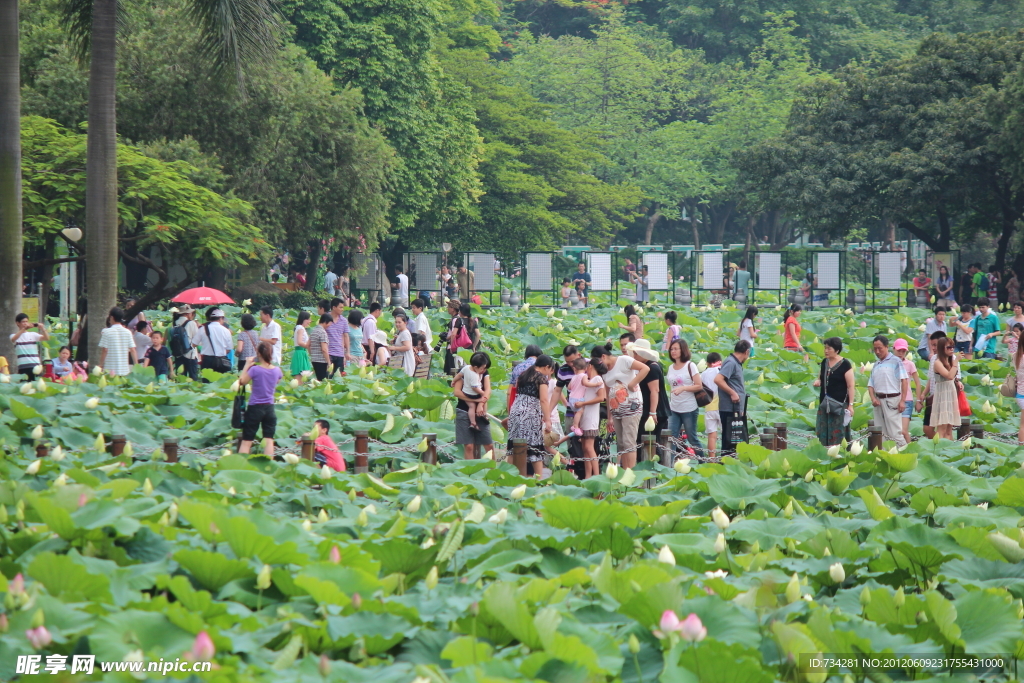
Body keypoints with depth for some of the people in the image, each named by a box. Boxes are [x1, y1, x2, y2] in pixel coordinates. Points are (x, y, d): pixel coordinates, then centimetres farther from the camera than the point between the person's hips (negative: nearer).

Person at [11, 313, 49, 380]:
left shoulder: (33, 334, 11)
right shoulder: (14, 336, 6)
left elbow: (46, 338, 0)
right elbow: (13, 339, -19)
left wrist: (42, 328, -18)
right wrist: (24, 328, -27)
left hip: (35, 365, 2)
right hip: (22, 366, -2)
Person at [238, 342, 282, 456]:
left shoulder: (255, 369, -18)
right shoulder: (277, 370, -4)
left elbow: (241, 381, -5)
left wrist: (247, 365, 1)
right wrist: (271, 362, 14)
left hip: (255, 408, -3)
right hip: (270, 408, 3)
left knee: (246, 441, 3)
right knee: (269, 440, 4)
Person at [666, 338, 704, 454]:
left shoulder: (690, 366, -5)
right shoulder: (671, 368, 12)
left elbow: (699, 386, -9)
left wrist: (683, 388, -21)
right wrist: (669, 403, 14)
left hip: (689, 409, -5)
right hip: (674, 409, 5)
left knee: (692, 439, 2)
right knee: (671, 438, -5)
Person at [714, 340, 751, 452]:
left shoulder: (736, 363, 17)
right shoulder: (731, 363, -12)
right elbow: (718, 379, -25)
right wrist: (732, 393, -20)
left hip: (736, 409, 10)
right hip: (729, 409, -10)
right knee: (729, 440, -8)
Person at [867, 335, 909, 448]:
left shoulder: (895, 361, -1)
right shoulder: (876, 365, 18)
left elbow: (904, 381, -7)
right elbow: (871, 385, 15)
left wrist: (902, 400, -14)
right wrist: (873, 398, -4)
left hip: (892, 399, -7)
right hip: (879, 400, 7)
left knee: (895, 433, -11)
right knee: (881, 433, 7)